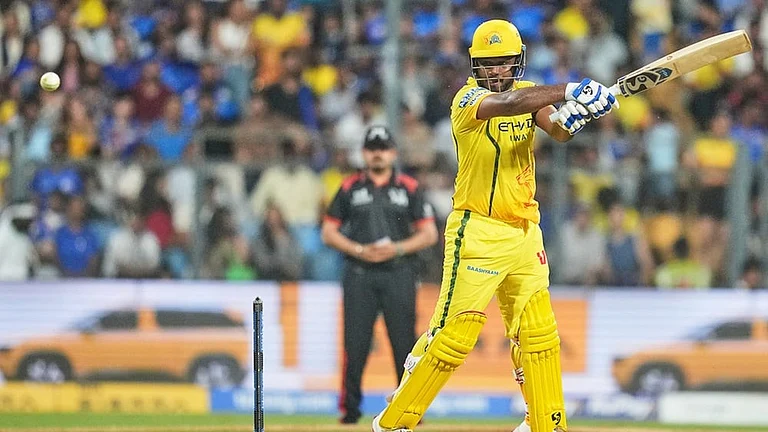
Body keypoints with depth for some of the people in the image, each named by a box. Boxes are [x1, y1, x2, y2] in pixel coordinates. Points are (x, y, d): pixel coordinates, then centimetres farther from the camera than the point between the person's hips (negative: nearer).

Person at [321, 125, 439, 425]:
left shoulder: (409, 188, 10)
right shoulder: (350, 188, 11)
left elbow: (429, 234, 7)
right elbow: (329, 232, 10)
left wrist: (397, 249, -8)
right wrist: (359, 250, -6)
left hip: (398, 273, 0)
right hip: (359, 274, 0)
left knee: (404, 341, -4)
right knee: (355, 344, -4)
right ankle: (350, 407, 1)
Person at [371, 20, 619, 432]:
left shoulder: (528, 93, 9)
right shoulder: (467, 99, -11)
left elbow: (556, 130, -8)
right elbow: (505, 104, -33)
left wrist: (569, 118, -32)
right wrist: (570, 90, -40)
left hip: (524, 235, 7)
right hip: (477, 233, -7)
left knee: (538, 333, 8)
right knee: (454, 333, -10)